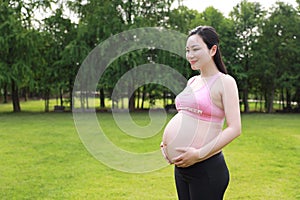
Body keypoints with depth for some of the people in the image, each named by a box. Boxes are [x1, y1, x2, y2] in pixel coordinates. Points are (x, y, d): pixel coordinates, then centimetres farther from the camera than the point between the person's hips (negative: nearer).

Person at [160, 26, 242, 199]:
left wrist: (199, 154, -21)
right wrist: (167, 142, 5)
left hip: (206, 168, -7)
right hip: (181, 167, 7)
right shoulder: (192, 81, 12)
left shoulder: (224, 81, -9)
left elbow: (235, 128, -16)